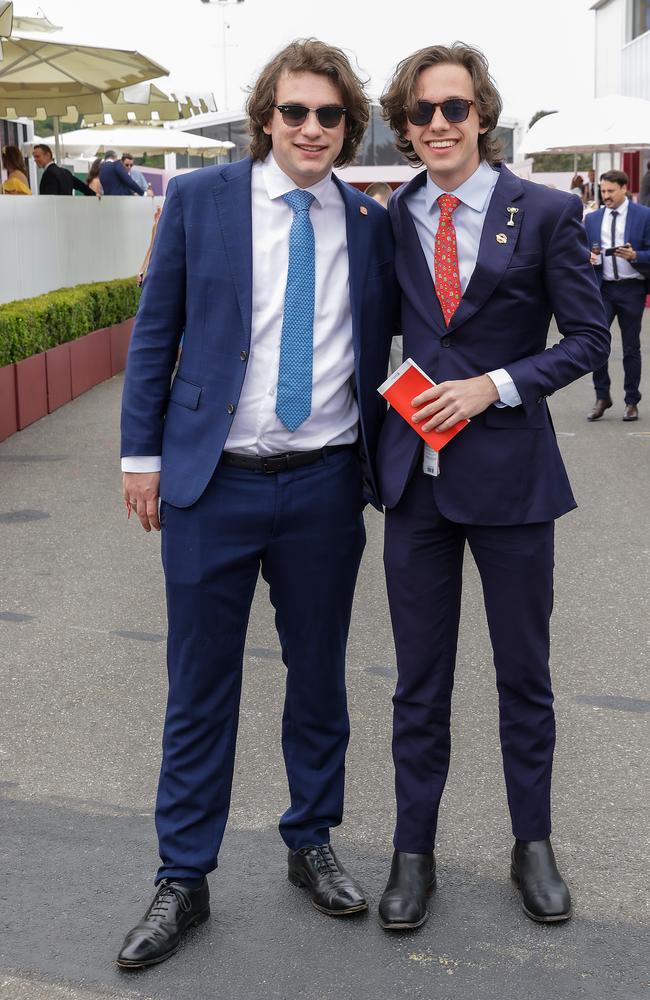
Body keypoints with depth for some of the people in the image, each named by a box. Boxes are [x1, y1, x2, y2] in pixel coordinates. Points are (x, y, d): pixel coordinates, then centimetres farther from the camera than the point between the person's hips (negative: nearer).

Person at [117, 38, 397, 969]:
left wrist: (377, 463, 6)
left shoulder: (371, 222, 4)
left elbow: (381, 344, 12)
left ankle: (312, 842, 35)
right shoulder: (199, 199, -1)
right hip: (213, 481, -2)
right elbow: (154, 332, 1)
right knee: (200, 684, 8)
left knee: (319, 673, 15)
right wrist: (143, 453, -2)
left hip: (326, 484, 2)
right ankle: (183, 877, 22)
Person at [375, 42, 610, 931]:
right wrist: (382, 439, 4)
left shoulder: (545, 213, -4)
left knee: (525, 674, 12)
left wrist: (495, 386, -14)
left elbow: (589, 337, -3)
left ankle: (532, 845, 31)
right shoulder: (393, 219, 5)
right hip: (417, 472, 2)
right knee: (420, 681, 11)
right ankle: (413, 853, 26)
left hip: (511, 470, -2)